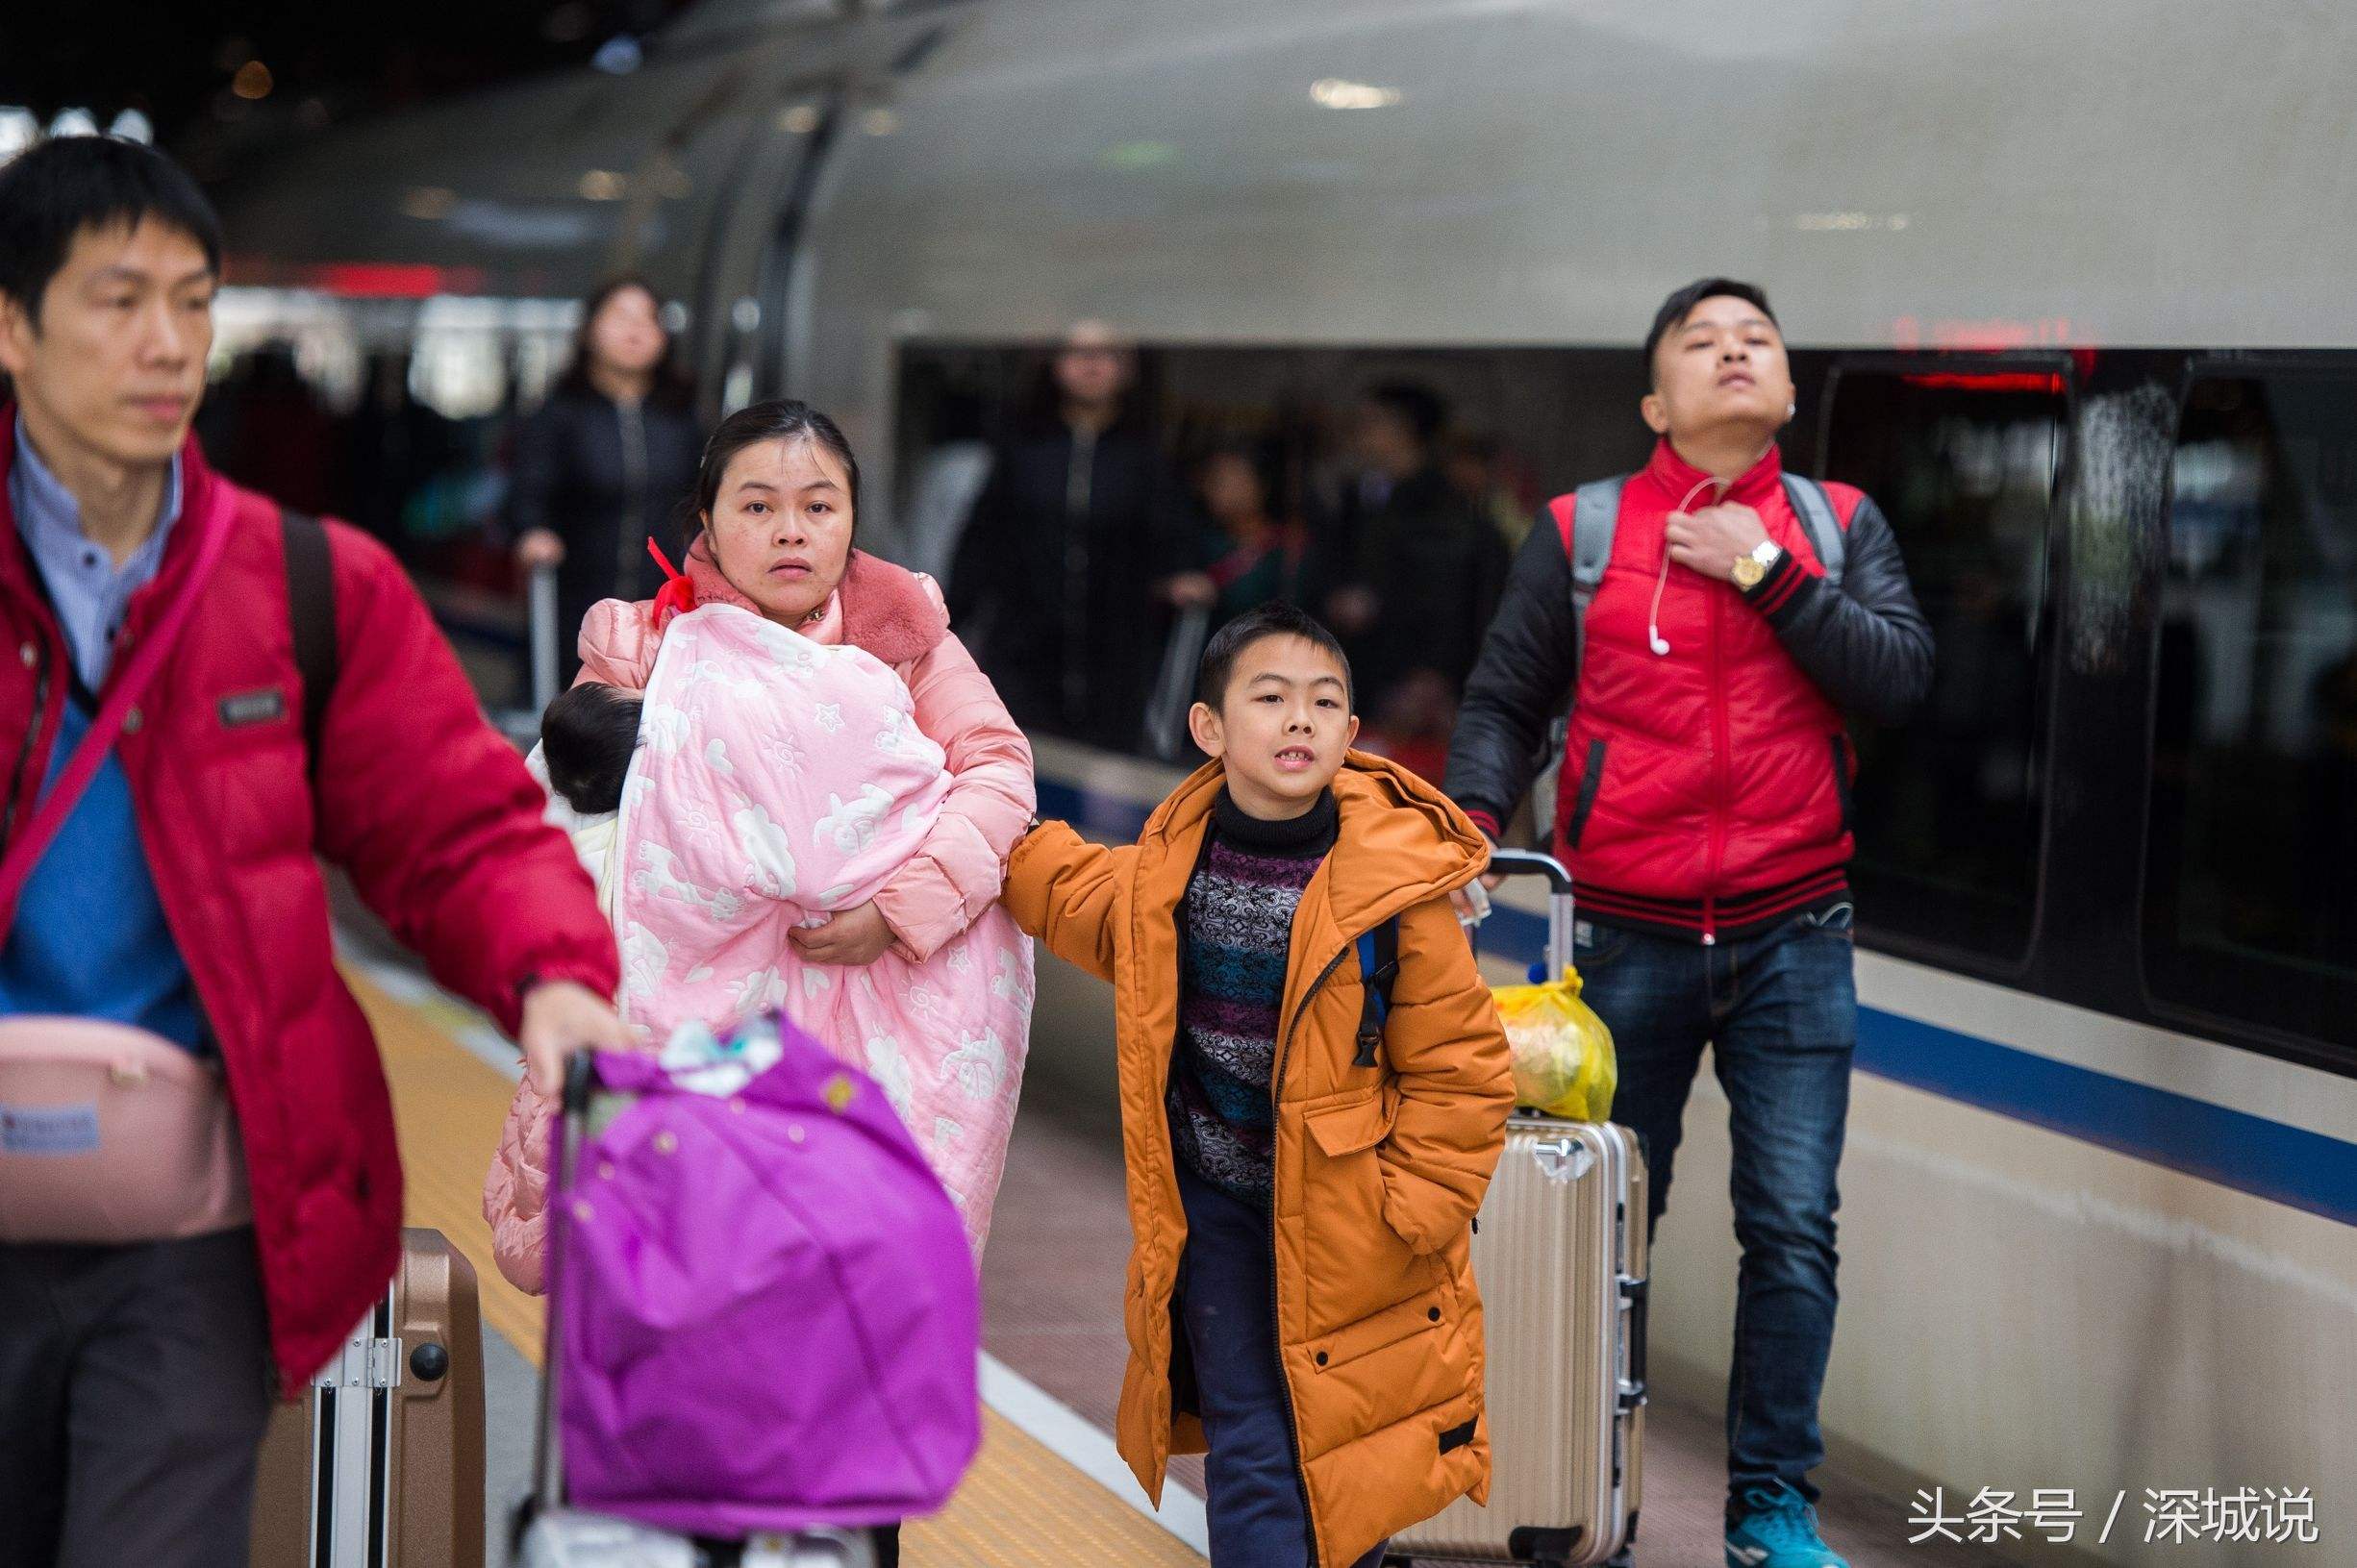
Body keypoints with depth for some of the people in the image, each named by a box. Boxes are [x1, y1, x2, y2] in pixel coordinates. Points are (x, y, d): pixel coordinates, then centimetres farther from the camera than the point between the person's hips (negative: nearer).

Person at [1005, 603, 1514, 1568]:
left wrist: (1408, 1215, -13)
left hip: (1343, 1220, -2)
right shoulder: (1166, 868, -5)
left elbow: (1459, 1069, -10)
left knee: (1342, 1456, 9)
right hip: (1213, 1202, 2)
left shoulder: (1393, 885, -17)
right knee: (1251, 1455, 0)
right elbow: (1080, 902, 21)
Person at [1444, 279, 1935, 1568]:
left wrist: (1768, 572, -12)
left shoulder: (1838, 524, 6)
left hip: (1792, 940, 1)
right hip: (1630, 939, -1)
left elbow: (1899, 677, -6)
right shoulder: (1581, 531, 2)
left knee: (1793, 1231, -2)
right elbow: (1505, 701, 2)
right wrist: (1472, 819, -14)